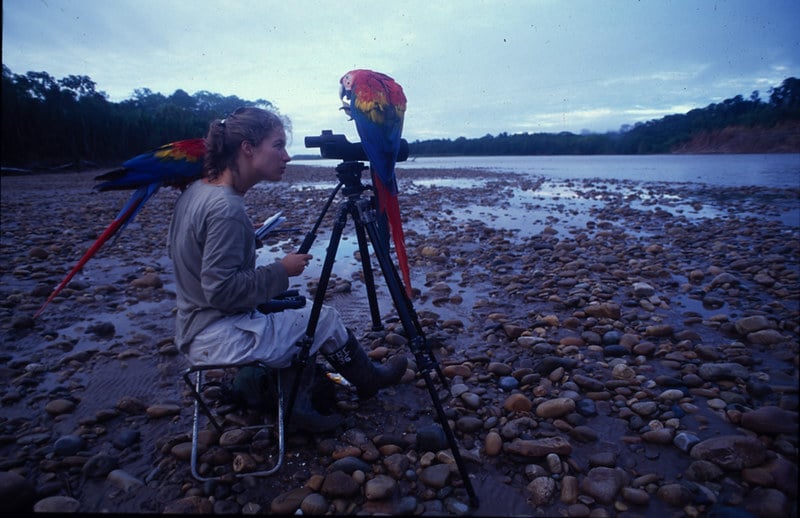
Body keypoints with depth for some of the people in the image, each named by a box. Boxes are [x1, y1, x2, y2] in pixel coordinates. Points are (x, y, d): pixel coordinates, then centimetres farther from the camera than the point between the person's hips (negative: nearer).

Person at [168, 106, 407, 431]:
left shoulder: (198, 190, 4)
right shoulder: (226, 208, -26)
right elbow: (221, 291, -27)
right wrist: (281, 271, -17)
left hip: (197, 328, 9)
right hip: (218, 338, -9)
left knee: (297, 309, 21)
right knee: (326, 321, 2)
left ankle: (295, 400, 19)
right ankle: (369, 381, 27)